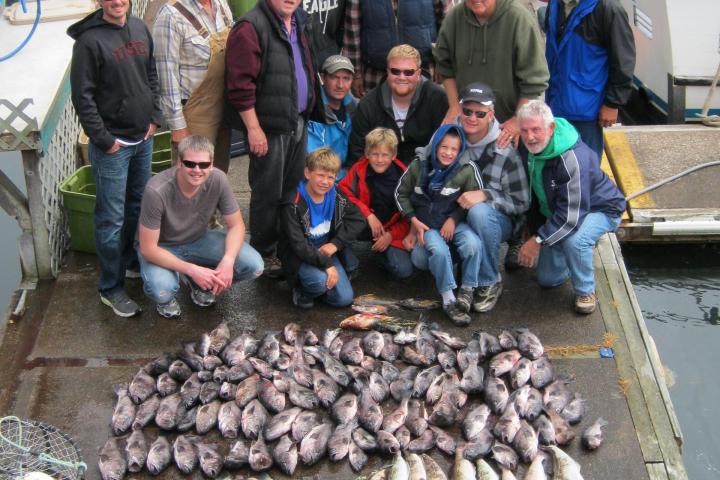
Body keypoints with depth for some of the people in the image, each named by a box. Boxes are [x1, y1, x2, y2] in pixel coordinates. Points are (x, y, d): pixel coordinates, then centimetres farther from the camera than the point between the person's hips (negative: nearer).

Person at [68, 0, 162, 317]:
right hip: (112, 145, -6)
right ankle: (111, 288, 10)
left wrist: (154, 117, 7)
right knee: (112, 219, 0)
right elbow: (82, 97, -14)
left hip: (143, 139, 6)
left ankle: (132, 260, 37)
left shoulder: (140, 29, 6)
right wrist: (104, 140, -14)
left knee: (139, 206, 18)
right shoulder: (90, 40, -14)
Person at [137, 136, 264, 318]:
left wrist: (228, 261, -28)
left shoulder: (218, 180, -23)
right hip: (161, 247, -4)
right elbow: (148, 249, -25)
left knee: (254, 266, -16)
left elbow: (236, 225, -10)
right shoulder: (157, 191, -32)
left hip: (199, 240, 4)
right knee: (161, 291, -36)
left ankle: (198, 281, 11)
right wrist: (192, 270, -32)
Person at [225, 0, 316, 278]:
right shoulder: (251, 27, -15)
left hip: (298, 123, 8)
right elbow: (241, 85, -19)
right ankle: (264, 254, 16)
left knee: (295, 189, 16)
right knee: (268, 194, 1)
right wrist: (253, 129, -19)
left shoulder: (296, 25, 13)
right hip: (269, 128, -8)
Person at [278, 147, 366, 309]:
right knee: (320, 281, -35)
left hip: (325, 251, 5)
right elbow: (298, 244, -24)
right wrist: (327, 264, -30)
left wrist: (336, 244, -15)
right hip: (300, 256, -5)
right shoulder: (294, 203, -20)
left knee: (344, 298, -9)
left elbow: (358, 220, 0)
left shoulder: (336, 197, -2)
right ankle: (302, 290, -1)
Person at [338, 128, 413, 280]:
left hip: (392, 231, 0)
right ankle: (349, 266, -13)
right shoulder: (359, 170, -7)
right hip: (363, 226, 0)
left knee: (404, 270, -21)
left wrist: (391, 235, -16)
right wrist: (369, 215, -25)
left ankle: (383, 251, 14)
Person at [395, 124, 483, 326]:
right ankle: (448, 299, -20)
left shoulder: (466, 170, -9)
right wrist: (414, 221, -3)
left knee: (472, 244, -31)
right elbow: (401, 193, 6)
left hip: (453, 221, 0)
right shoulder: (418, 166, -4)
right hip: (426, 224, 0)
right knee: (439, 250, -33)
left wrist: (453, 219, -11)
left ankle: (467, 290, -9)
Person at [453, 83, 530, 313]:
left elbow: (521, 203, -13)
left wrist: (485, 195, -29)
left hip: (497, 220, -3)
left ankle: (490, 283, -18)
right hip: (453, 217, 4)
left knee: (480, 212, -39)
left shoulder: (505, 151, -17)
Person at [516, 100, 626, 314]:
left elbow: (572, 216, -36)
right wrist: (533, 228, 7)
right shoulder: (531, 148, -13)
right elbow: (532, 192, 4)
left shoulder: (573, 159, -37)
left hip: (600, 209, -7)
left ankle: (585, 292, -14)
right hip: (557, 212, 7)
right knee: (548, 279, 7)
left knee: (574, 240, -40)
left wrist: (538, 240, -33)